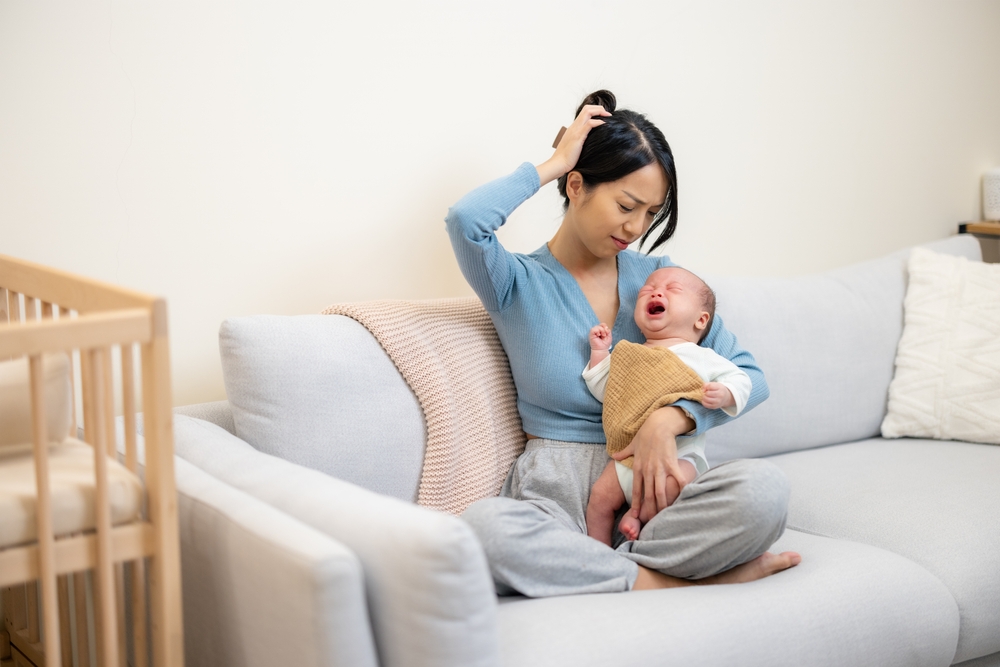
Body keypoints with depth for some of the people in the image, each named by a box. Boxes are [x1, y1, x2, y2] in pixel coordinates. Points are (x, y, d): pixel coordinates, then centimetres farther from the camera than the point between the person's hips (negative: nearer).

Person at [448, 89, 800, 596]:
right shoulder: (520, 283, 3)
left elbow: (749, 376, 7)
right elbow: (466, 220, -21)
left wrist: (668, 419, -12)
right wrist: (553, 164, -6)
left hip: (646, 483, 2)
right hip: (557, 491, -2)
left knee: (764, 488, -29)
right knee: (480, 527, -38)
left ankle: (588, 570, -19)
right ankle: (677, 583, -25)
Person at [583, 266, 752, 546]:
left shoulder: (702, 358, 2)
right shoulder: (629, 355, 16)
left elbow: (739, 379, 2)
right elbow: (604, 391, 16)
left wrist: (723, 395, -19)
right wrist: (600, 353, 9)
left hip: (679, 454, -5)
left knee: (671, 485, -35)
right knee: (600, 496, -5)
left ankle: (638, 515, -8)